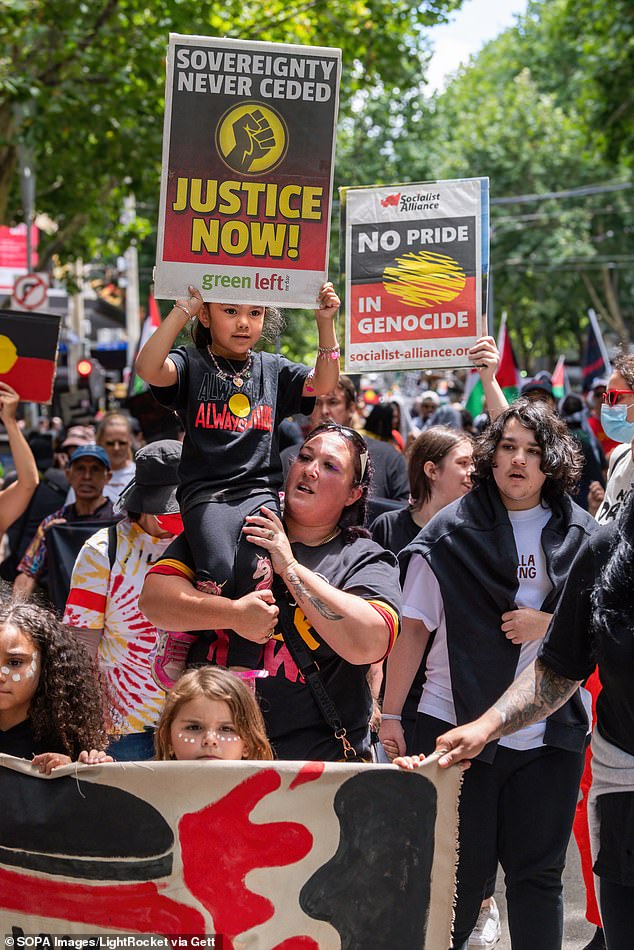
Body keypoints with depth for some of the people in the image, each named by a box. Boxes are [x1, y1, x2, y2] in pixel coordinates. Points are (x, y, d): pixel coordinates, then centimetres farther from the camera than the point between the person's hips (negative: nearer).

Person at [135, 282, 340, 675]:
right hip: (206, 492, -2)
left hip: (261, 491, 2)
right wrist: (183, 309, -17)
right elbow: (149, 369, -13)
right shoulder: (192, 363, 7)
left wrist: (326, 323, -2)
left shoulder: (272, 369, 19)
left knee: (257, 572, -29)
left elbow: (324, 383, 8)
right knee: (218, 573, -30)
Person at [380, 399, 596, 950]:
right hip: (457, 722, -2)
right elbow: (413, 627, 1)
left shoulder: (581, 535, 5)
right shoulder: (451, 532, 0)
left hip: (551, 733, 2)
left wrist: (548, 624, -9)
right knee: (460, 871, 4)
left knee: (538, 873, 6)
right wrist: (390, 713, -3)